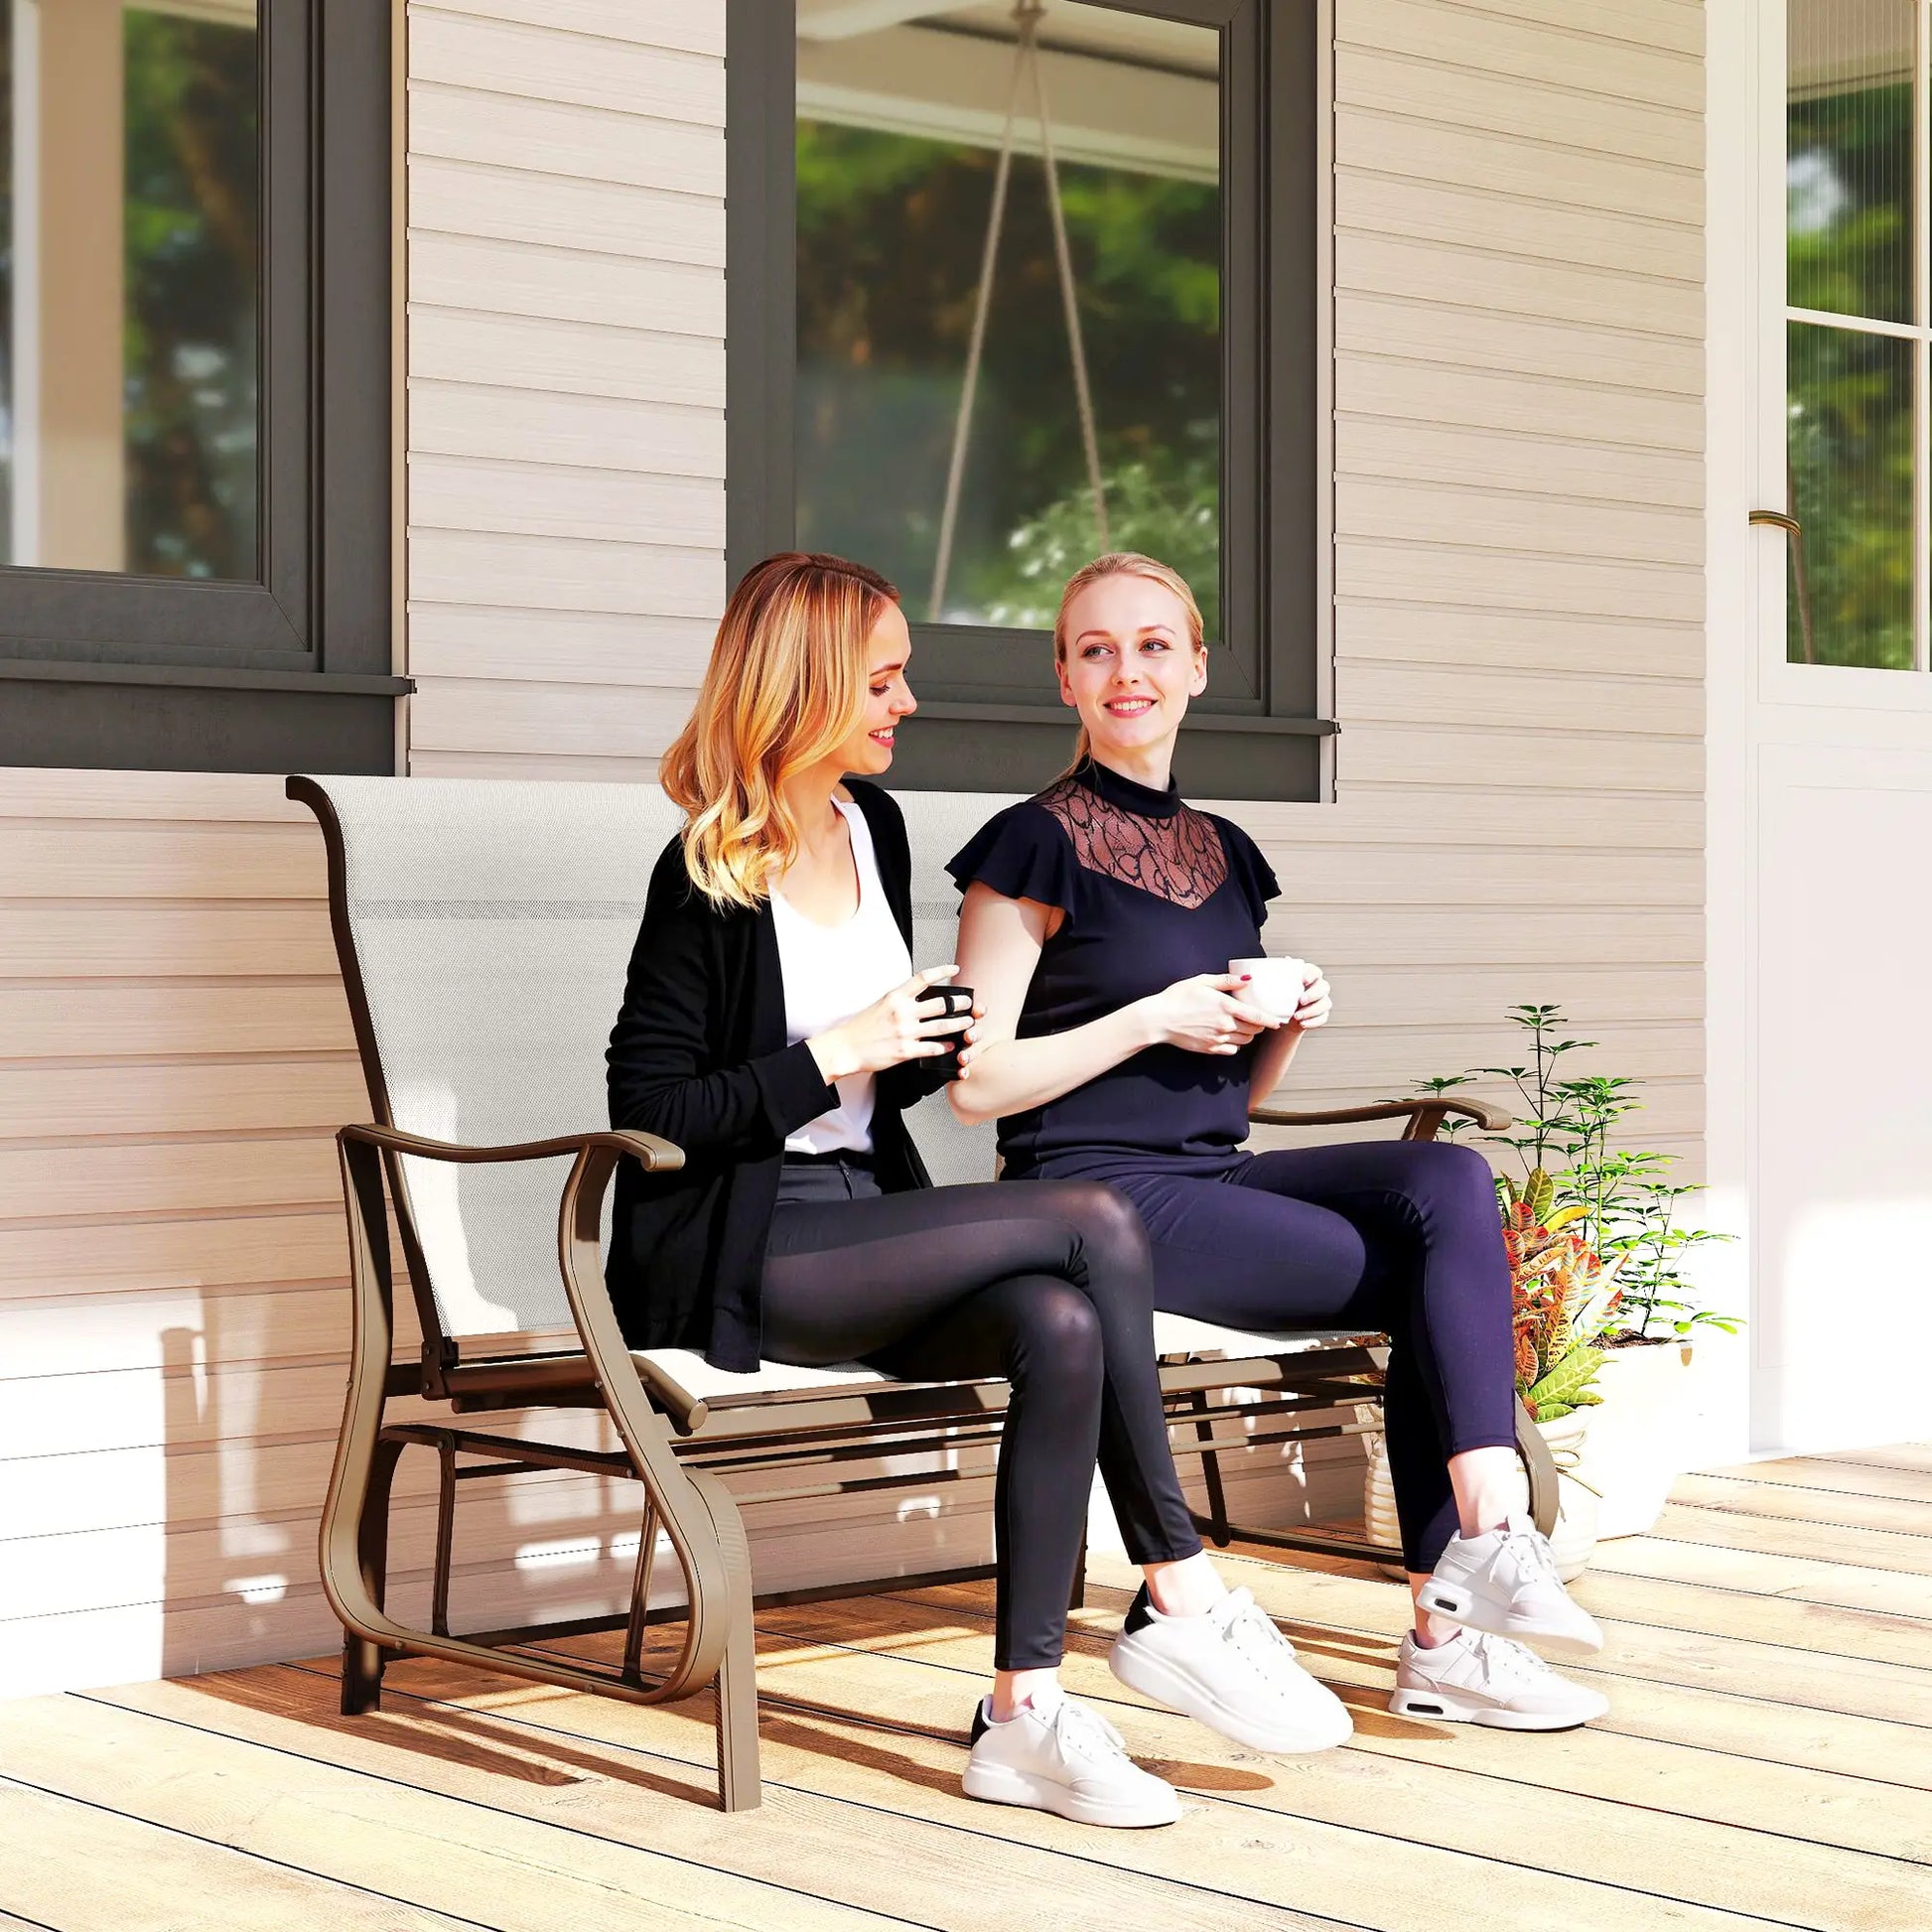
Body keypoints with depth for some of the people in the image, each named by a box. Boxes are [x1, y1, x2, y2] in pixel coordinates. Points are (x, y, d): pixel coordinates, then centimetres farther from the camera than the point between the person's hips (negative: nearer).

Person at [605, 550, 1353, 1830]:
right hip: (736, 1254, -7)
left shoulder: (874, 826, 14)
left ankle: (1024, 1709, -23)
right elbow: (649, 1110, -12)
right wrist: (839, 1055, -13)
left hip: (857, 1218, 7)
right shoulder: (709, 876, -9)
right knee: (1097, 1226, -23)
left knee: (1063, 1326, -25)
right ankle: (1183, 1604, -14)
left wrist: (939, 1043, 3)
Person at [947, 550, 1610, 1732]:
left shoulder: (1224, 854, 18)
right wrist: (1155, 1019, -13)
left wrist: (1290, 1025, 1)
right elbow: (978, 1082, -8)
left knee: (1450, 1181, -21)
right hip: (1098, 1193, -6)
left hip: (1217, 1179, 6)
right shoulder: (1038, 846, -3)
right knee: (1442, 1282, -19)